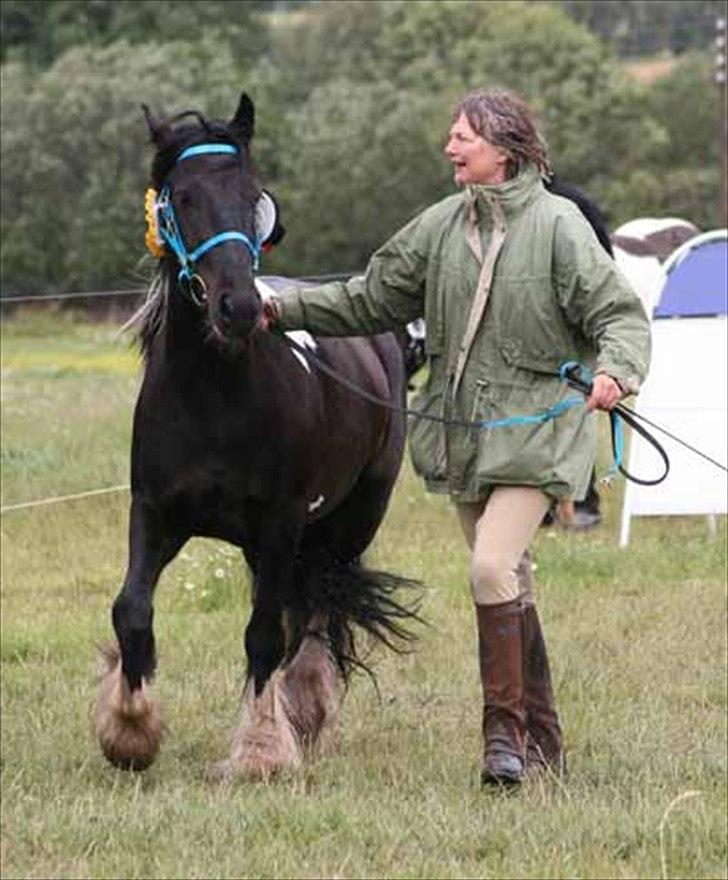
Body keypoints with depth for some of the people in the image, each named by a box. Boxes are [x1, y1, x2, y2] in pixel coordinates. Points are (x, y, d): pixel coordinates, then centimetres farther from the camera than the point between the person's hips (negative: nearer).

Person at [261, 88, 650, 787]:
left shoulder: (557, 225, -10)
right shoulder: (441, 227, 6)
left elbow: (619, 313, -13)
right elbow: (369, 302, 15)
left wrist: (615, 370, -33)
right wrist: (283, 310, 9)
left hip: (534, 430, -6)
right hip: (463, 432, 6)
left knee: (492, 567, -20)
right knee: (507, 581, 13)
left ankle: (504, 731, -12)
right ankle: (542, 738, 23)